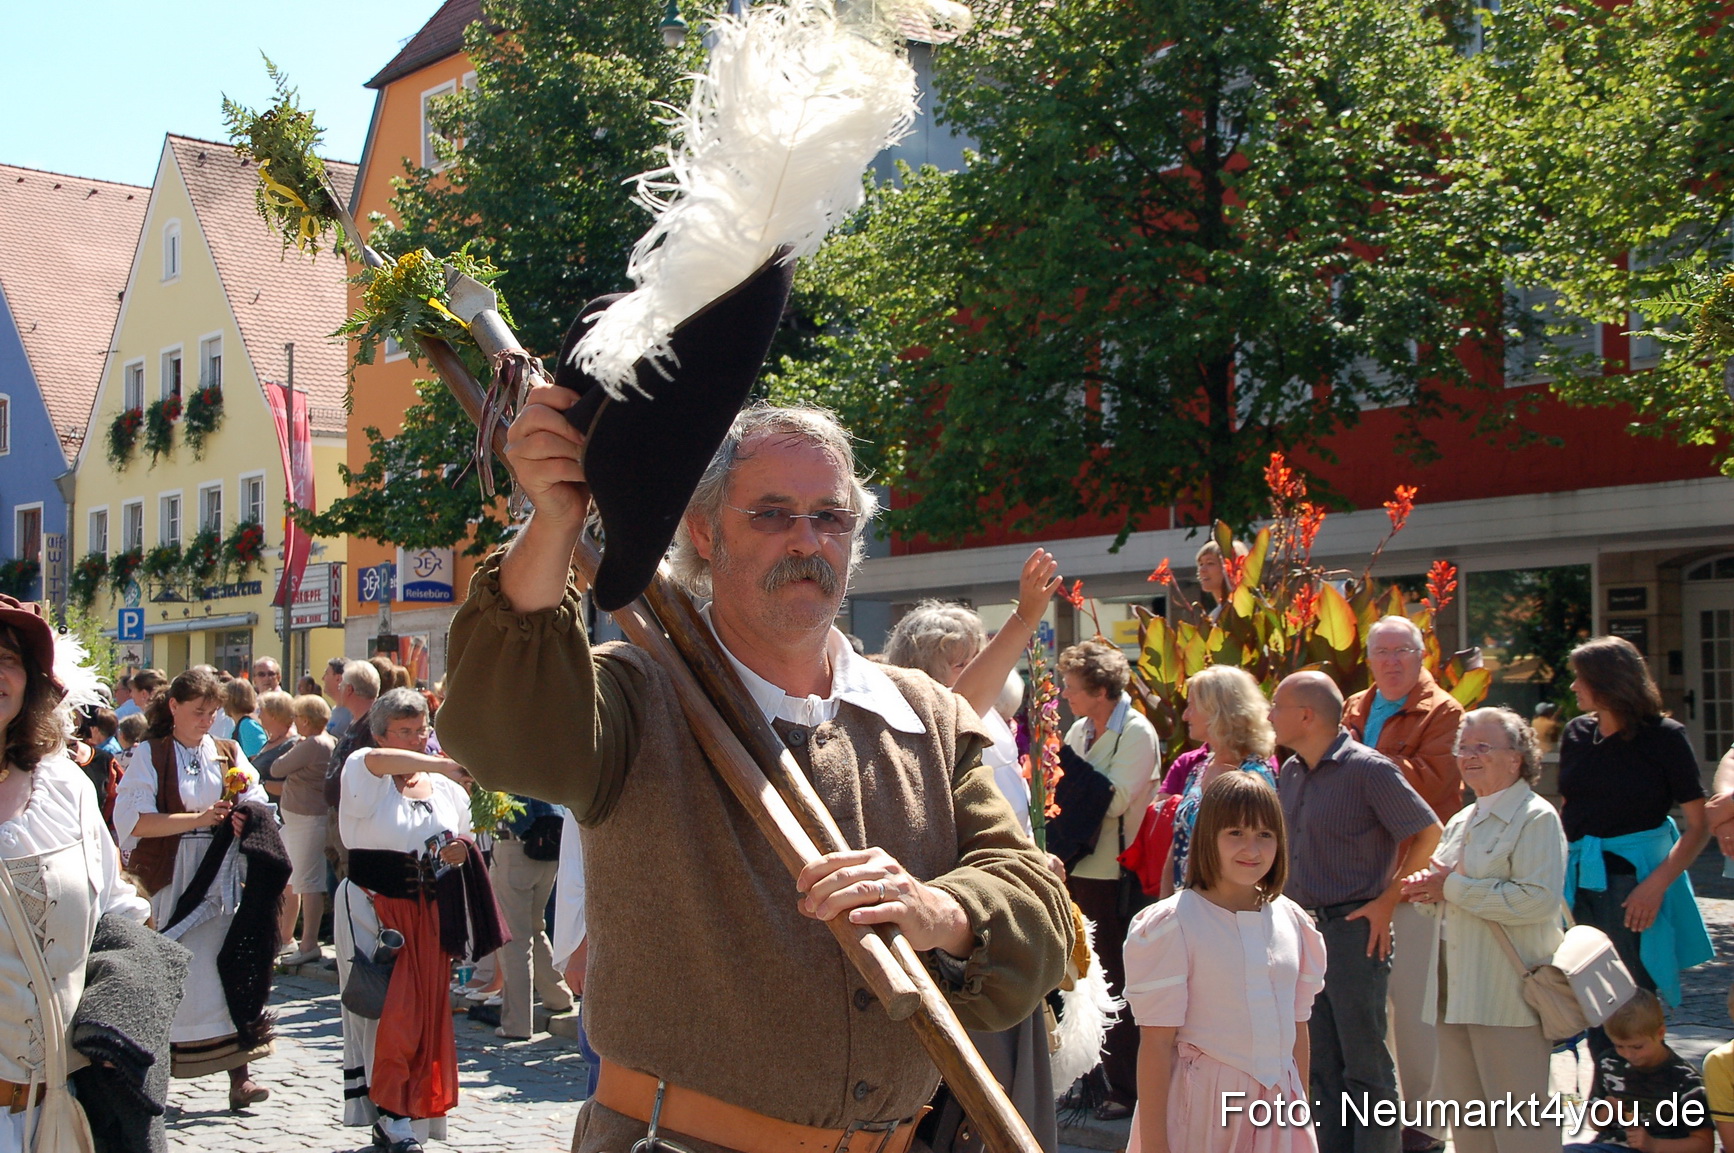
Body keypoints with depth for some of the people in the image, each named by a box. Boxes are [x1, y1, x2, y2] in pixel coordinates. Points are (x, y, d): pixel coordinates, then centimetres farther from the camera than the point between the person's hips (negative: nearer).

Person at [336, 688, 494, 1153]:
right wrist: (443, 764, -39)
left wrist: (460, 855, -2)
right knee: (385, 1016, -7)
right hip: (372, 909, -4)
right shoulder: (363, 774, -2)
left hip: (428, 914, 4)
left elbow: (461, 849, 22)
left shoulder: (449, 791, 12)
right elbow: (381, 761, -27)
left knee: (425, 1017, 3)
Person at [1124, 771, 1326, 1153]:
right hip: (1201, 1109, -4)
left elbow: (1298, 1029, 13)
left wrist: (1302, 1115, 13)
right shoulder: (1172, 925, -11)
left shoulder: (1292, 921, 6)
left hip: (1277, 1108, 5)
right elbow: (1156, 1043, -12)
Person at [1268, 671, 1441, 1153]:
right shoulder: (1291, 772, 10)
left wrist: (1387, 900, -11)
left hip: (1354, 929, -8)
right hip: (1306, 928, 8)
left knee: (1365, 1064, -1)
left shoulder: (1367, 769, -13)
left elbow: (1429, 831, -11)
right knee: (1322, 1063, 14)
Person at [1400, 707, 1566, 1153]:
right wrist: (1426, 892, 2)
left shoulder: (1536, 818, -7)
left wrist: (1454, 888, -15)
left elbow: (1539, 899, -21)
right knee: (1467, 1115, 12)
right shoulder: (1460, 823, 19)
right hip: (1456, 994, 8)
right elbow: (1445, 896, 27)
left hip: (1510, 997, -8)